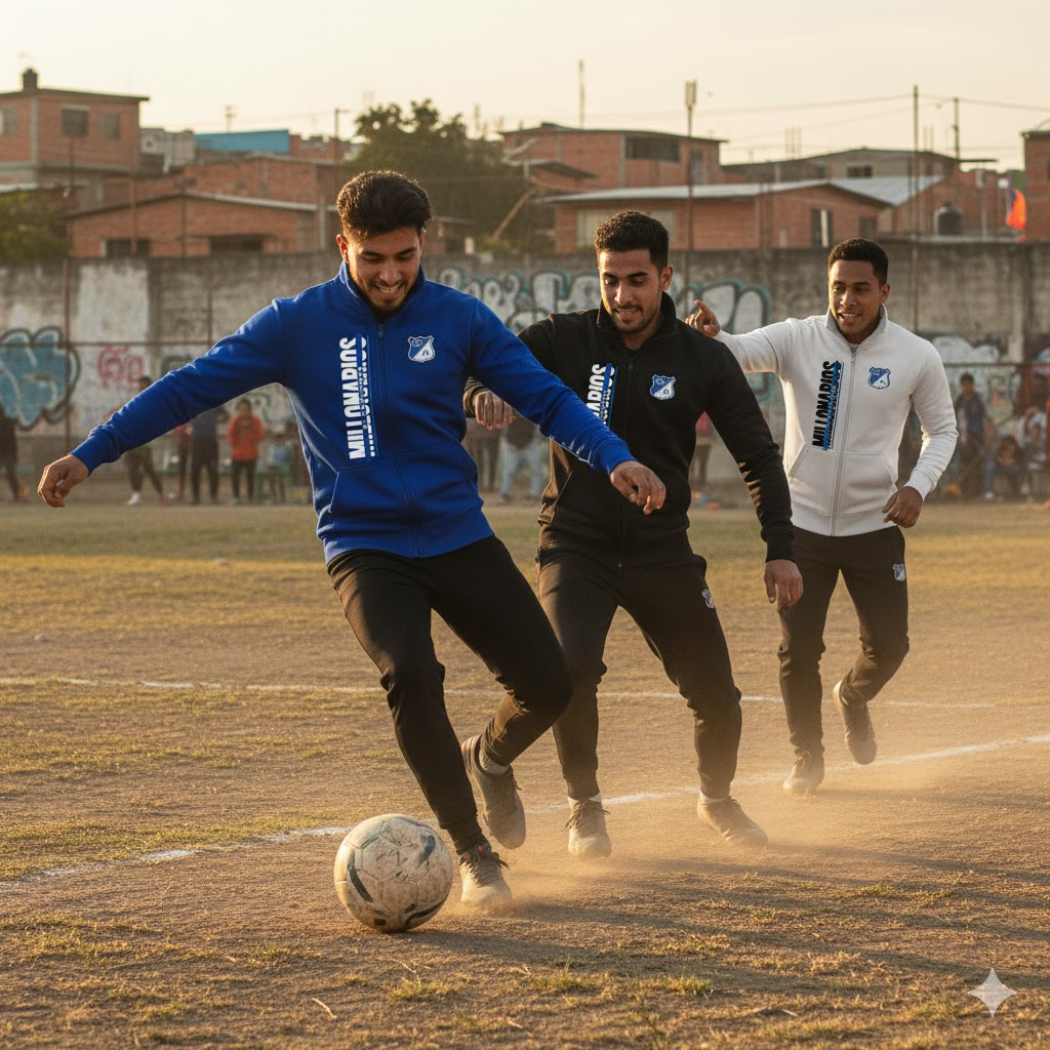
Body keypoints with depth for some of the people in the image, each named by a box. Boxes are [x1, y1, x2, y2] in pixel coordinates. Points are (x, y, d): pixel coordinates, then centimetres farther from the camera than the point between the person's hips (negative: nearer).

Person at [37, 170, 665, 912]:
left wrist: (614, 458, -20)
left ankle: (491, 762, 33)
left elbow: (546, 397, -3)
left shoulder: (459, 319, -1)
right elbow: (191, 388, -4)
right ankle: (473, 852, -10)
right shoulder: (299, 324, -5)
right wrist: (89, 455, -9)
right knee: (411, 676, -27)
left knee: (548, 684, -4)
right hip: (365, 548, -2)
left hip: (459, 537, 2)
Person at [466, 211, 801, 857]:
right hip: (576, 545, -1)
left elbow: (758, 455, 4)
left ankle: (717, 798, 32)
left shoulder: (704, 359, -2)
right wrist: (483, 395, -36)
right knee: (570, 669, -24)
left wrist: (781, 549, -5)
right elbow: (483, 379, -11)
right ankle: (585, 805, 0)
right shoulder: (564, 341, -5)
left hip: (663, 550, 1)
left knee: (716, 693, 0)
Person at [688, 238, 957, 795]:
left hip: (875, 525, 1)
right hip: (803, 524, -1)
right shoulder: (797, 339, -10)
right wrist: (708, 337, -50)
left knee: (888, 644, 4)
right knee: (798, 648, 0)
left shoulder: (916, 357, -6)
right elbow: (741, 351, -26)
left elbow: (942, 429, 6)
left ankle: (853, 697, 40)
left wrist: (918, 486, -11)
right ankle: (807, 758, 23)